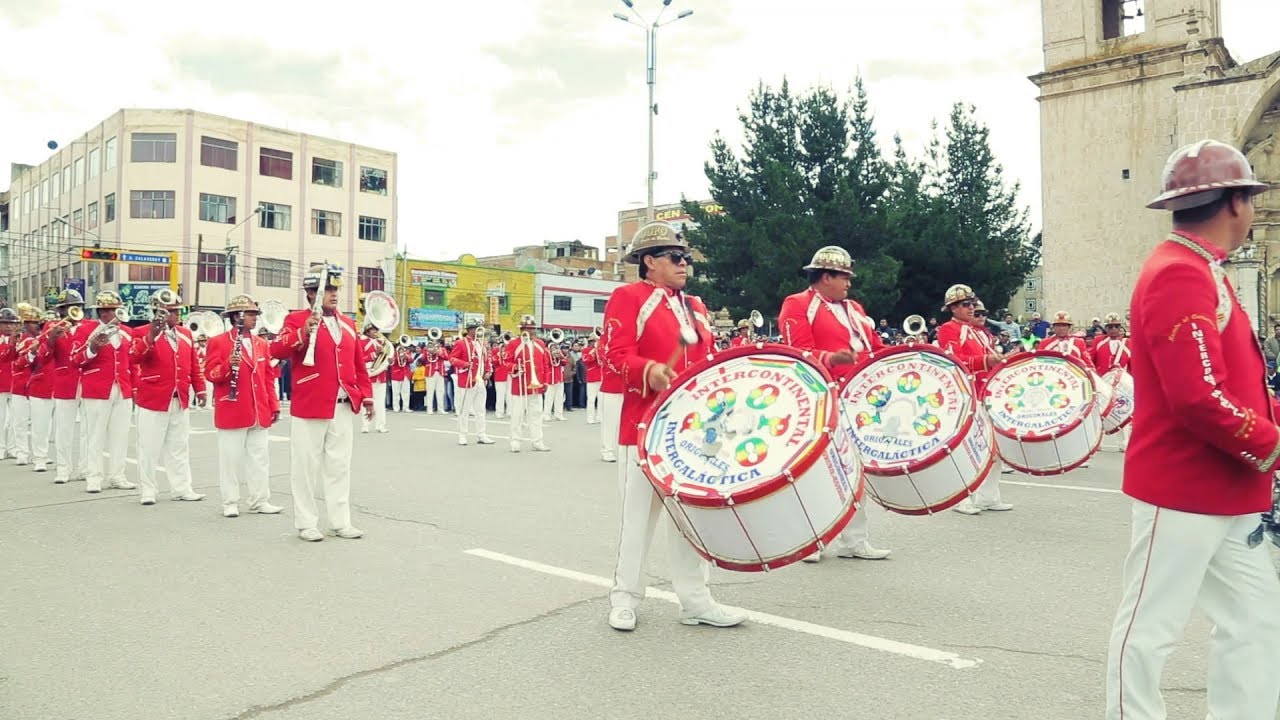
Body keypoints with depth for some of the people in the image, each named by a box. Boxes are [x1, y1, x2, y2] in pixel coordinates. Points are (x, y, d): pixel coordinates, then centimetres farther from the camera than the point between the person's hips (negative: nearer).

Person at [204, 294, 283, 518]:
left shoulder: (262, 344, 12)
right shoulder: (218, 342, -4)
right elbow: (211, 374, -10)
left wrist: (274, 405, 9)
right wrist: (228, 365, -29)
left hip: (259, 413, 5)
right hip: (232, 413, -5)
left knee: (260, 458, 9)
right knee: (230, 458, 2)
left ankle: (260, 501, 16)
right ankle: (230, 503, 12)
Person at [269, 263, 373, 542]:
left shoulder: (347, 323, 14)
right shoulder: (296, 319, -3)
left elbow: (359, 364, 17)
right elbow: (276, 350, -18)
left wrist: (367, 395, 11)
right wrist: (303, 333, -32)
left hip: (343, 407, 6)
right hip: (309, 407, -5)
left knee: (339, 466, 11)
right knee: (306, 466, 3)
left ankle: (340, 522, 19)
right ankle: (306, 523, 14)